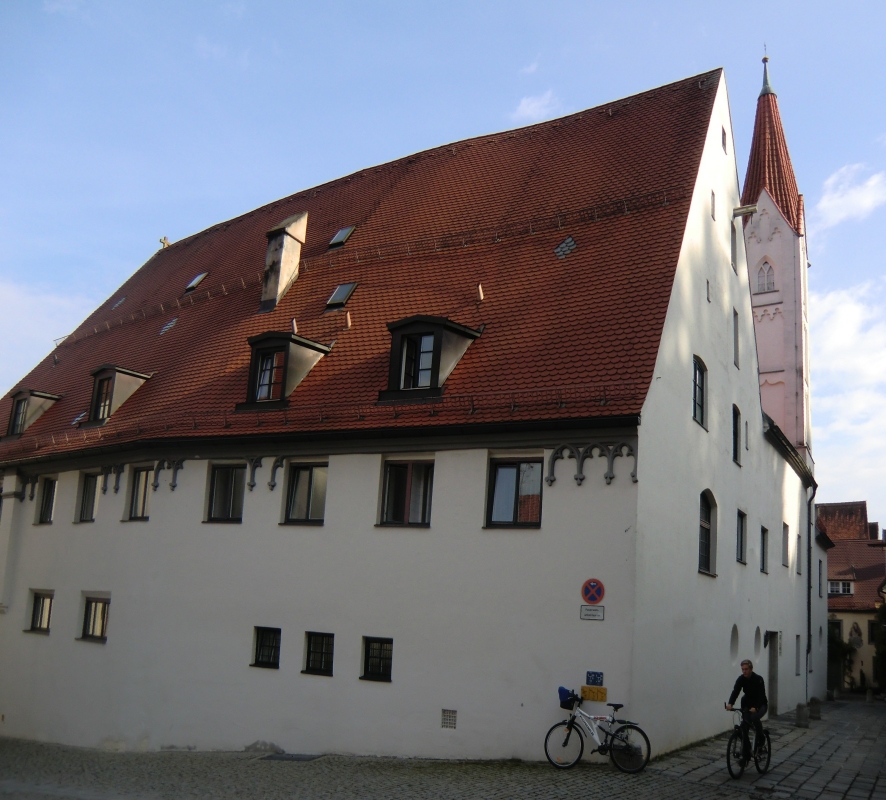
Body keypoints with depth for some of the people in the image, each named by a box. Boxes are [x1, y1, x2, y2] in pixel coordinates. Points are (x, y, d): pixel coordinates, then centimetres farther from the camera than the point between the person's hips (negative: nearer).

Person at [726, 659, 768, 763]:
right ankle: (746, 755, 1)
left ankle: (760, 740, -7)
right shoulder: (741, 679, -12)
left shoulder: (758, 679, -23)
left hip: (761, 705, -4)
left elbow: (761, 695, -31)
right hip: (747, 704, 4)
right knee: (744, 725, -9)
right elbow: (735, 691, -23)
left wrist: (755, 707, -48)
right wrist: (730, 703, -41)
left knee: (754, 717, -34)